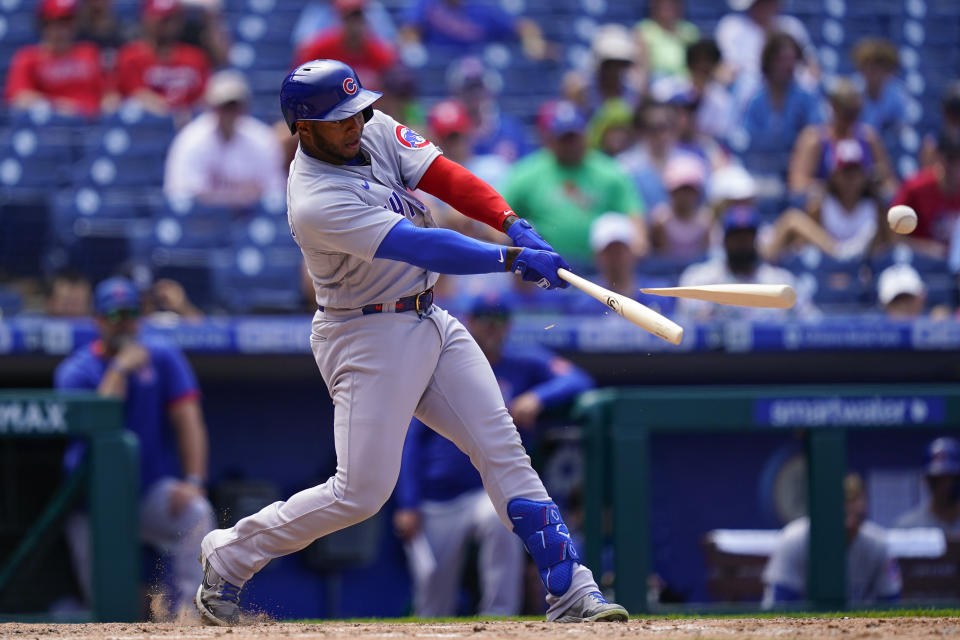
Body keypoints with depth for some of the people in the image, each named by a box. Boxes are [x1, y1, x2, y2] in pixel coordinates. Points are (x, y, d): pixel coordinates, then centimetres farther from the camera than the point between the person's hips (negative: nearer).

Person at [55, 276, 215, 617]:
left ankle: (189, 605, -30)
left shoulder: (162, 358, 2)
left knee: (196, 512, -27)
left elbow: (187, 421, -4)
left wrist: (193, 481, -18)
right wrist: (120, 368, -22)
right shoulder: (76, 371, -3)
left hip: (153, 490, 0)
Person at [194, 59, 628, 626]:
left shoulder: (374, 132, 0)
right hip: (369, 339, -8)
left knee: (502, 449, 0)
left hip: (430, 322, 8)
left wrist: (514, 224, -24)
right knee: (362, 492, -8)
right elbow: (420, 246, -32)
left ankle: (571, 591, 0)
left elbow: (442, 175, -8)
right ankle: (230, 554, 11)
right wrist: (512, 259, -36)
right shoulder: (315, 205, -26)